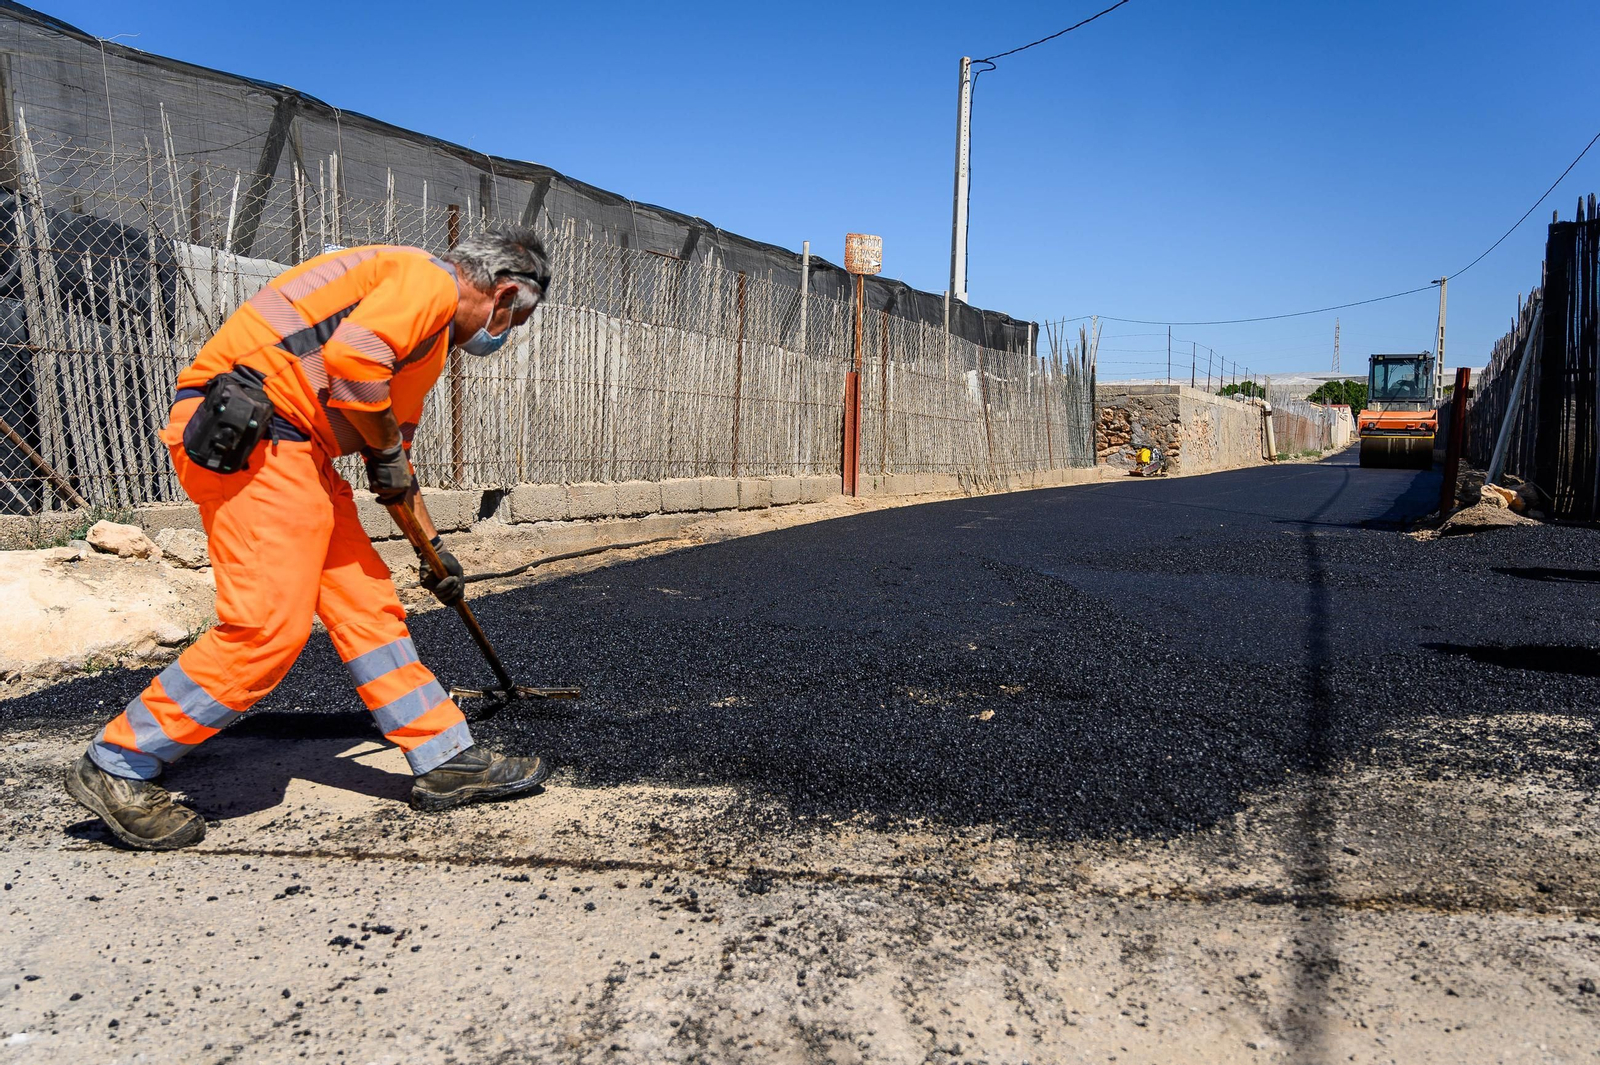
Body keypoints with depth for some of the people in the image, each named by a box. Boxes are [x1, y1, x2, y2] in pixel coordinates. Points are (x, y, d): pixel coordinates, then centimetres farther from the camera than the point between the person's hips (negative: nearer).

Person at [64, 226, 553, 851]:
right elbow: (352, 359, -23)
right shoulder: (427, 280, -6)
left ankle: (448, 761, 11)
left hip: (294, 452, 11)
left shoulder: (432, 337, 26)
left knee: (365, 605, 7)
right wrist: (387, 451, -7)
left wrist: (432, 546, 36)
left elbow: (396, 454, 33)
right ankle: (115, 768, 1)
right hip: (249, 433, -11)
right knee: (268, 625, -14)